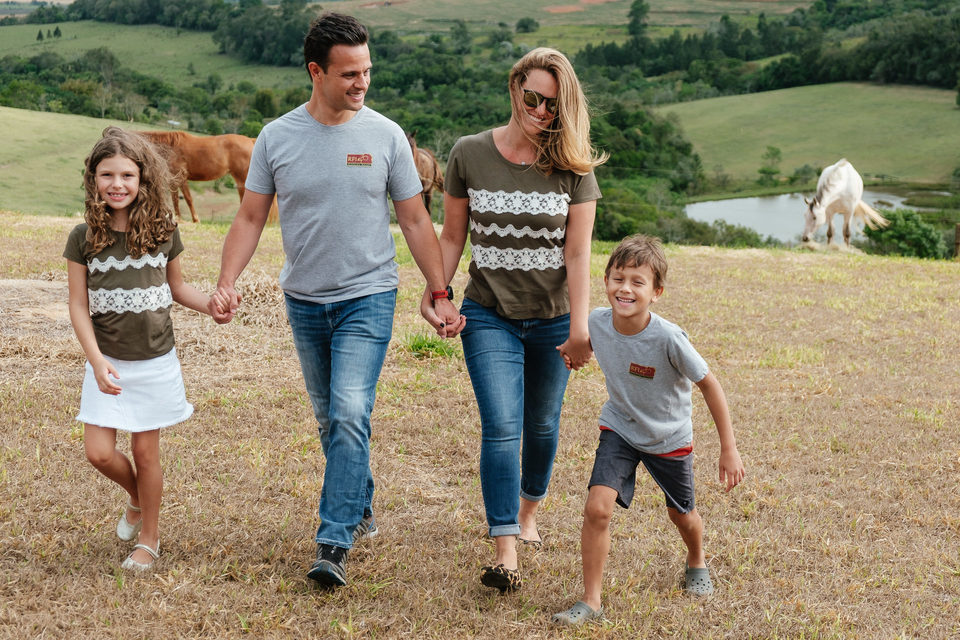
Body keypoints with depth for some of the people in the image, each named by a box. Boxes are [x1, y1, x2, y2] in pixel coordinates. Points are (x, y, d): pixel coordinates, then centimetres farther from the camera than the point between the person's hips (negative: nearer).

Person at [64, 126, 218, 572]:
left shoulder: (163, 231, -4)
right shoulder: (84, 238, -6)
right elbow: (78, 306, -4)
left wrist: (212, 305, -8)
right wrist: (96, 360, -16)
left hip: (155, 362, 0)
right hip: (107, 363, 1)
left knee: (146, 452, 6)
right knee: (99, 452, -3)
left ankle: (148, 538, 24)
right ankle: (136, 497, 30)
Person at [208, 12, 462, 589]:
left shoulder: (386, 136, -4)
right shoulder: (277, 138, -2)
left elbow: (415, 221, 2)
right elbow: (251, 219, 2)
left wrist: (440, 294, -1)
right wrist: (227, 282, -12)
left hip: (368, 298, -3)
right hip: (305, 302, 3)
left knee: (350, 415, -15)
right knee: (330, 419, 15)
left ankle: (335, 545, -13)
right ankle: (361, 503, 36)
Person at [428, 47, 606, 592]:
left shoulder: (574, 167, -4)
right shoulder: (470, 154, -3)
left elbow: (578, 251, -7)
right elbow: (453, 235, 6)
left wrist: (580, 327, -12)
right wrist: (436, 293, -3)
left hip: (552, 319, 1)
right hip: (489, 316, -1)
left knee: (542, 425, 15)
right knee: (501, 428, -12)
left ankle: (528, 512, 40)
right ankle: (505, 552, -12)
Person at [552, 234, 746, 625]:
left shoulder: (668, 338, -33)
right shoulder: (596, 323, -21)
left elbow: (709, 385, -22)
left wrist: (729, 449, -20)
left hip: (669, 438, -2)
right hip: (619, 430, 2)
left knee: (681, 515, 20)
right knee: (597, 507, -18)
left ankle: (697, 561, 55)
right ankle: (590, 601, -4)